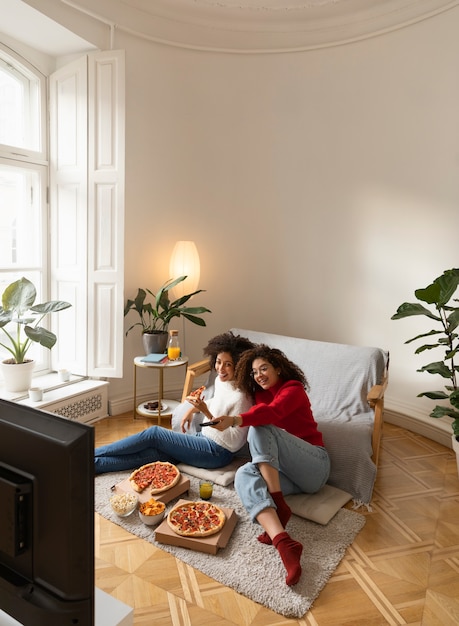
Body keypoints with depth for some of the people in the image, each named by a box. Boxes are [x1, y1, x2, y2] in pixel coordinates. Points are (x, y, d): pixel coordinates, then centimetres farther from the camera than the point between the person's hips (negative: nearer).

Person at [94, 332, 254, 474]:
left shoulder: (241, 396, -22)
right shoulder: (220, 380, 4)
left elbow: (235, 441, -23)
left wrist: (206, 413, -29)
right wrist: (193, 409, 12)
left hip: (217, 452, -7)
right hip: (204, 438, 7)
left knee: (153, 433, -10)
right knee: (150, 453, -9)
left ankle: (92, 454, 1)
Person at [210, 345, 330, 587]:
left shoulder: (293, 389, -4)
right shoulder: (259, 393, 20)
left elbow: (273, 412, -25)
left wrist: (235, 420, -42)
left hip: (314, 466, -6)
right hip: (285, 473, 6)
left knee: (260, 428, -26)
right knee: (244, 474, -26)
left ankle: (280, 507, -29)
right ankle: (283, 542, -46)